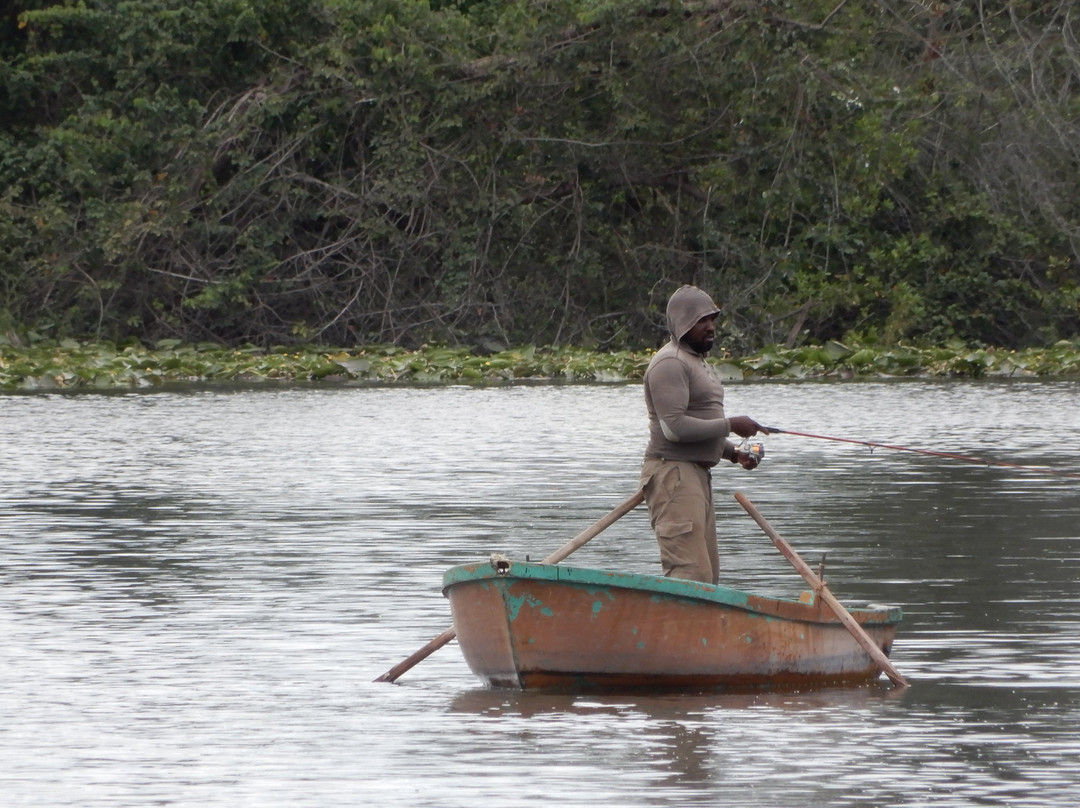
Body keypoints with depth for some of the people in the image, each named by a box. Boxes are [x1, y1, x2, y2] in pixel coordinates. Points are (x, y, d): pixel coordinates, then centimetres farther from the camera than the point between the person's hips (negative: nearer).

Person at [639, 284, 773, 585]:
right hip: (673, 473, -11)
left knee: (707, 576, 9)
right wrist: (730, 425, -16)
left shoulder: (697, 361, 23)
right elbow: (674, 427, -21)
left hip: (698, 475, 11)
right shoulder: (670, 363, -11)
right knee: (690, 574, -19)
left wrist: (734, 453, 13)